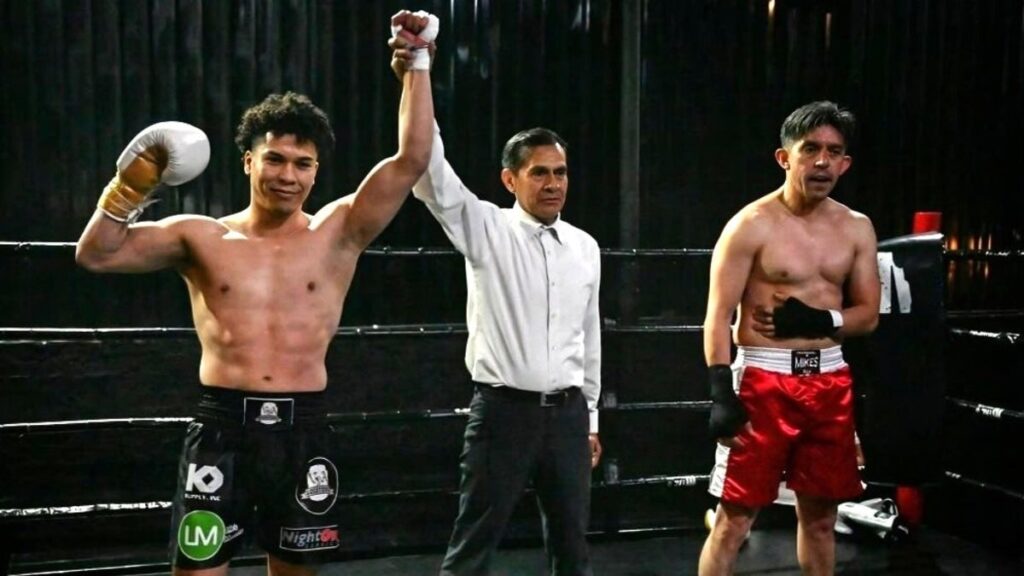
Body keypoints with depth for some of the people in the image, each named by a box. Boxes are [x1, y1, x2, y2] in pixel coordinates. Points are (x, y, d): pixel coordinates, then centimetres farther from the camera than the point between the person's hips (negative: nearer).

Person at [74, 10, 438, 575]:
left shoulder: (337, 233, 4)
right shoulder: (202, 237, 5)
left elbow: (411, 161, -2)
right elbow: (96, 254, 1)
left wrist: (417, 64, -4)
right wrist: (129, 187, -14)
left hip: (302, 431, 1)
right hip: (221, 428, -1)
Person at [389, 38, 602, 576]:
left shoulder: (585, 247, 7)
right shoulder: (487, 230, -6)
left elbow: (589, 335, 14)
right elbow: (432, 175, -22)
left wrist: (590, 418, 17)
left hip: (567, 411, 5)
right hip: (503, 409, -4)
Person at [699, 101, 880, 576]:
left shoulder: (856, 228, 8)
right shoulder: (752, 225, -8)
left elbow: (869, 315, 11)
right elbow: (718, 316, -11)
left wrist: (818, 320, -10)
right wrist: (721, 396, -19)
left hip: (829, 381, 5)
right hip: (764, 380, -5)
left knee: (820, 515, 15)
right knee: (734, 518, -1)